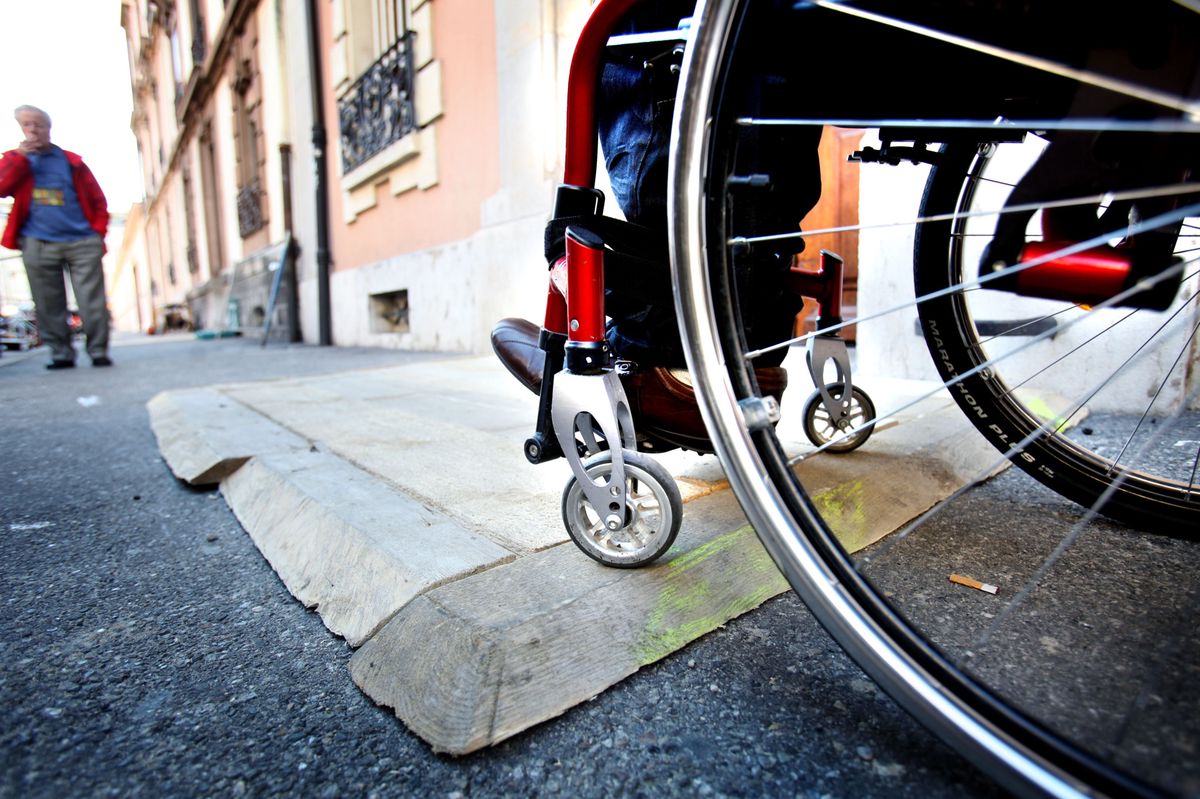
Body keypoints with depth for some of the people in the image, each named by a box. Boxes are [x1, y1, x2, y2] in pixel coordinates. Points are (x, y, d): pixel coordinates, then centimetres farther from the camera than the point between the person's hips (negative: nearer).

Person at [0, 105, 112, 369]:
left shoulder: (72, 161, 12)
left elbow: (97, 200, 10)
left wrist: (99, 233, -1)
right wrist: (22, 155, -4)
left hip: (82, 242, -1)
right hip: (38, 245, 2)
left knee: (93, 303, -5)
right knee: (49, 306, 3)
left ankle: (98, 352, 1)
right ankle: (61, 353, 10)